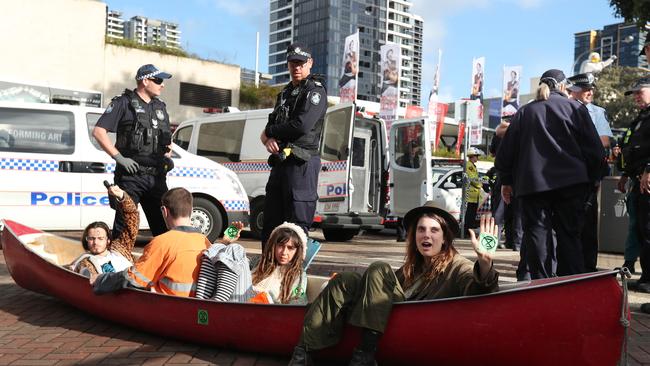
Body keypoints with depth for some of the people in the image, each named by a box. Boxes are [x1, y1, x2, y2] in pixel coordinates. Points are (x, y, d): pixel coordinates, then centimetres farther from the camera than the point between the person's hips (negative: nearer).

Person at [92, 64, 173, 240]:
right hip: (131, 175, -6)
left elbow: (168, 140, 29)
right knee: (124, 225, -2)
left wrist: (167, 158, 10)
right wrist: (119, 158, -15)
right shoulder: (124, 103, -2)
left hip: (157, 177, 6)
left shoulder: (160, 107, 18)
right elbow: (98, 131, -9)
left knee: (164, 225, 9)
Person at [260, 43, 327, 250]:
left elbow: (302, 125, -18)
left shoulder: (315, 91, -4)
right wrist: (268, 139, -6)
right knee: (270, 222, 13)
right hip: (280, 163, 9)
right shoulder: (285, 93, 22)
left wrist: (270, 132, -4)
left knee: (297, 225, -9)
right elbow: (270, 127, 19)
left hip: (302, 163, -8)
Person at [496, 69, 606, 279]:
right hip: (571, 183, 0)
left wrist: (506, 181, 18)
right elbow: (595, 151, 2)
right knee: (569, 235, 6)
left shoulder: (523, 112, 11)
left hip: (532, 184, 1)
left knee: (537, 236, 1)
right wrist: (591, 179, 13)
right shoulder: (575, 108, 6)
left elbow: (506, 151, 11)